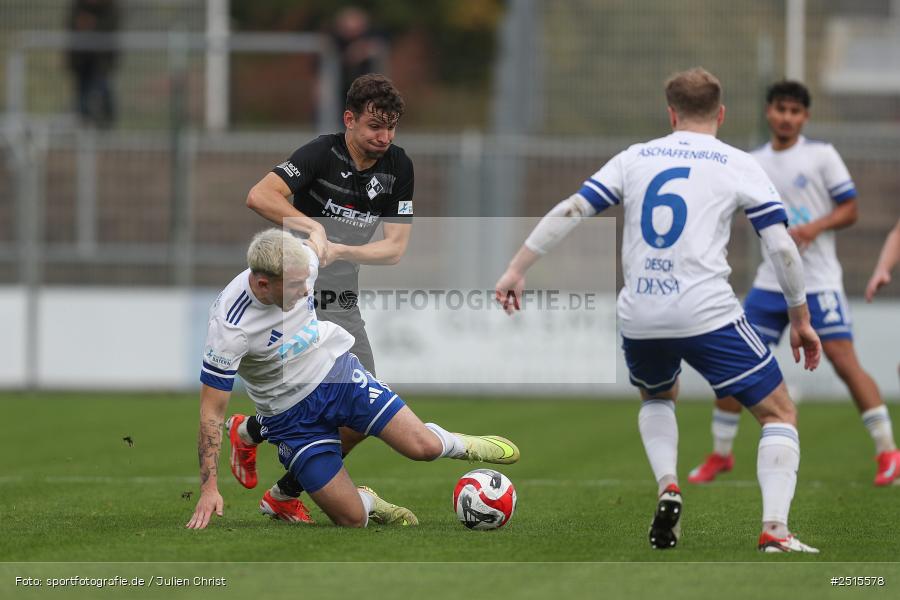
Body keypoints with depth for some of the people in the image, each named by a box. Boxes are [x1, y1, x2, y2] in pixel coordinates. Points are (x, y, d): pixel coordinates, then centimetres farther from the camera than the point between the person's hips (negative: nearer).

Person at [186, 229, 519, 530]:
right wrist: (209, 488, -27)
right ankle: (368, 501, 28)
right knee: (352, 519, -8)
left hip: (337, 369, 3)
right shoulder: (229, 328, -32)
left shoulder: (303, 262, -19)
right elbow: (212, 410, -24)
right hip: (291, 416, -3)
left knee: (423, 447, -14)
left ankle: (464, 446, 21)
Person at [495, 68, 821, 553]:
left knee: (657, 396, 35)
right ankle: (774, 530, -12)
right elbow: (782, 247, 1)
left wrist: (516, 270, 10)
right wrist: (800, 319, 12)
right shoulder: (738, 166, 6)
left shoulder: (635, 158, 14)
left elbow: (569, 211, 6)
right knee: (779, 413, 8)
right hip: (708, 312, -3)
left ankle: (667, 488, 8)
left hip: (640, 317, 4)